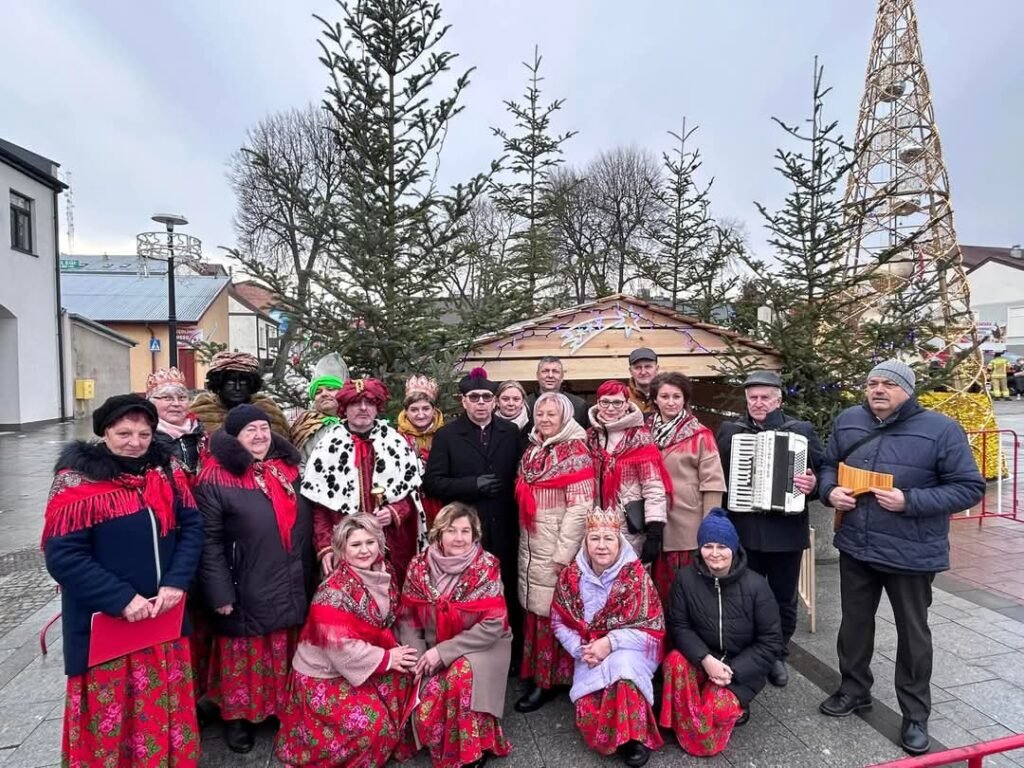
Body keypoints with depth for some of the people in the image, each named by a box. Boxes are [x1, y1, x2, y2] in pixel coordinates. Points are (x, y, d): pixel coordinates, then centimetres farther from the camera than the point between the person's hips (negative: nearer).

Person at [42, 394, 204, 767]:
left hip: (164, 614, 4)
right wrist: (121, 599, -20)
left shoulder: (166, 469, 0)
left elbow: (192, 526, 2)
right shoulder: (78, 481, -12)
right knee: (111, 713, 11)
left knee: (166, 707, 18)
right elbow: (63, 556, -15)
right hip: (105, 623, -4)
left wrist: (176, 582, -11)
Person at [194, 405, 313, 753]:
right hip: (247, 590, -5)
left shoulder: (289, 468, 6)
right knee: (246, 655, 12)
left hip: (292, 587, 5)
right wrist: (220, 592, -14)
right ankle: (237, 716, 33)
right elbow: (209, 540, -13)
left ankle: (285, 709, 37)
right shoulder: (217, 477, -12)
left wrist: (307, 576, 13)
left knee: (286, 655, 19)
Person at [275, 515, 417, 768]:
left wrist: (394, 650, -10)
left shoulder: (383, 574, -5)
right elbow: (340, 646, -28)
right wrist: (385, 658, -22)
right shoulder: (334, 590, -27)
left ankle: (393, 739, 13)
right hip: (322, 673, -7)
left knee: (404, 676, -9)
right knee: (371, 722, -17)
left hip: (359, 664, 7)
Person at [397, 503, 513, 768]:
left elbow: (493, 625, -18)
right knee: (425, 710, -20)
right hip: (433, 651, 3)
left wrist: (444, 651, -21)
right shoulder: (420, 566, -7)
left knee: (462, 674, -32)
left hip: (481, 647, -2)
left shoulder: (487, 567, -14)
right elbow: (407, 618, 1)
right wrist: (417, 656, -15)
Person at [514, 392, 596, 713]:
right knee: (534, 609, 13)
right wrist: (523, 539, 12)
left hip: (556, 547, -6)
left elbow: (580, 507, -16)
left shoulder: (575, 452, -12)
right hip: (530, 546, 7)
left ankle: (550, 679, 17)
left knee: (552, 612, 3)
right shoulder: (531, 452, 10)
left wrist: (563, 553, -17)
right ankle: (536, 672, 28)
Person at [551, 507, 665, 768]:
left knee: (622, 665, -36)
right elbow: (560, 622, 4)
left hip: (629, 648, -2)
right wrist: (581, 649, -14)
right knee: (589, 711, -23)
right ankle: (614, 735, 7)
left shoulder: (636, 574, -12)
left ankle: (634, 736, -17)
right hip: (589, 653, 2)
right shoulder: (571, 576, -4)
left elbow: (653, 627, -12)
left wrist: (610, 642, -21)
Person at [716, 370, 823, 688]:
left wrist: (813, 485, -20)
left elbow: (824, 472, 1)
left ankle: (778, 656, 35)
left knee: (784, 598, 15)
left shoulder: (802, 430, 1)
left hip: (786, 530, 0)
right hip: (741, 529, 0)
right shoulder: (729, 430, 3)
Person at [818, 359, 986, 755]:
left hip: (911, 554, -4)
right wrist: (830, 490, -8)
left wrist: (910, 501, -22)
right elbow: (829, 465, 13)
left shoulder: (941, 430, -13)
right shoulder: (848, 421, 1)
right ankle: (854, 690, 39)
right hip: (855, 547, 4)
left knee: (913, 633, 13)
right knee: (854, 622, 18)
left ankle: (915, 714, 32)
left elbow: (970, 488, -12)